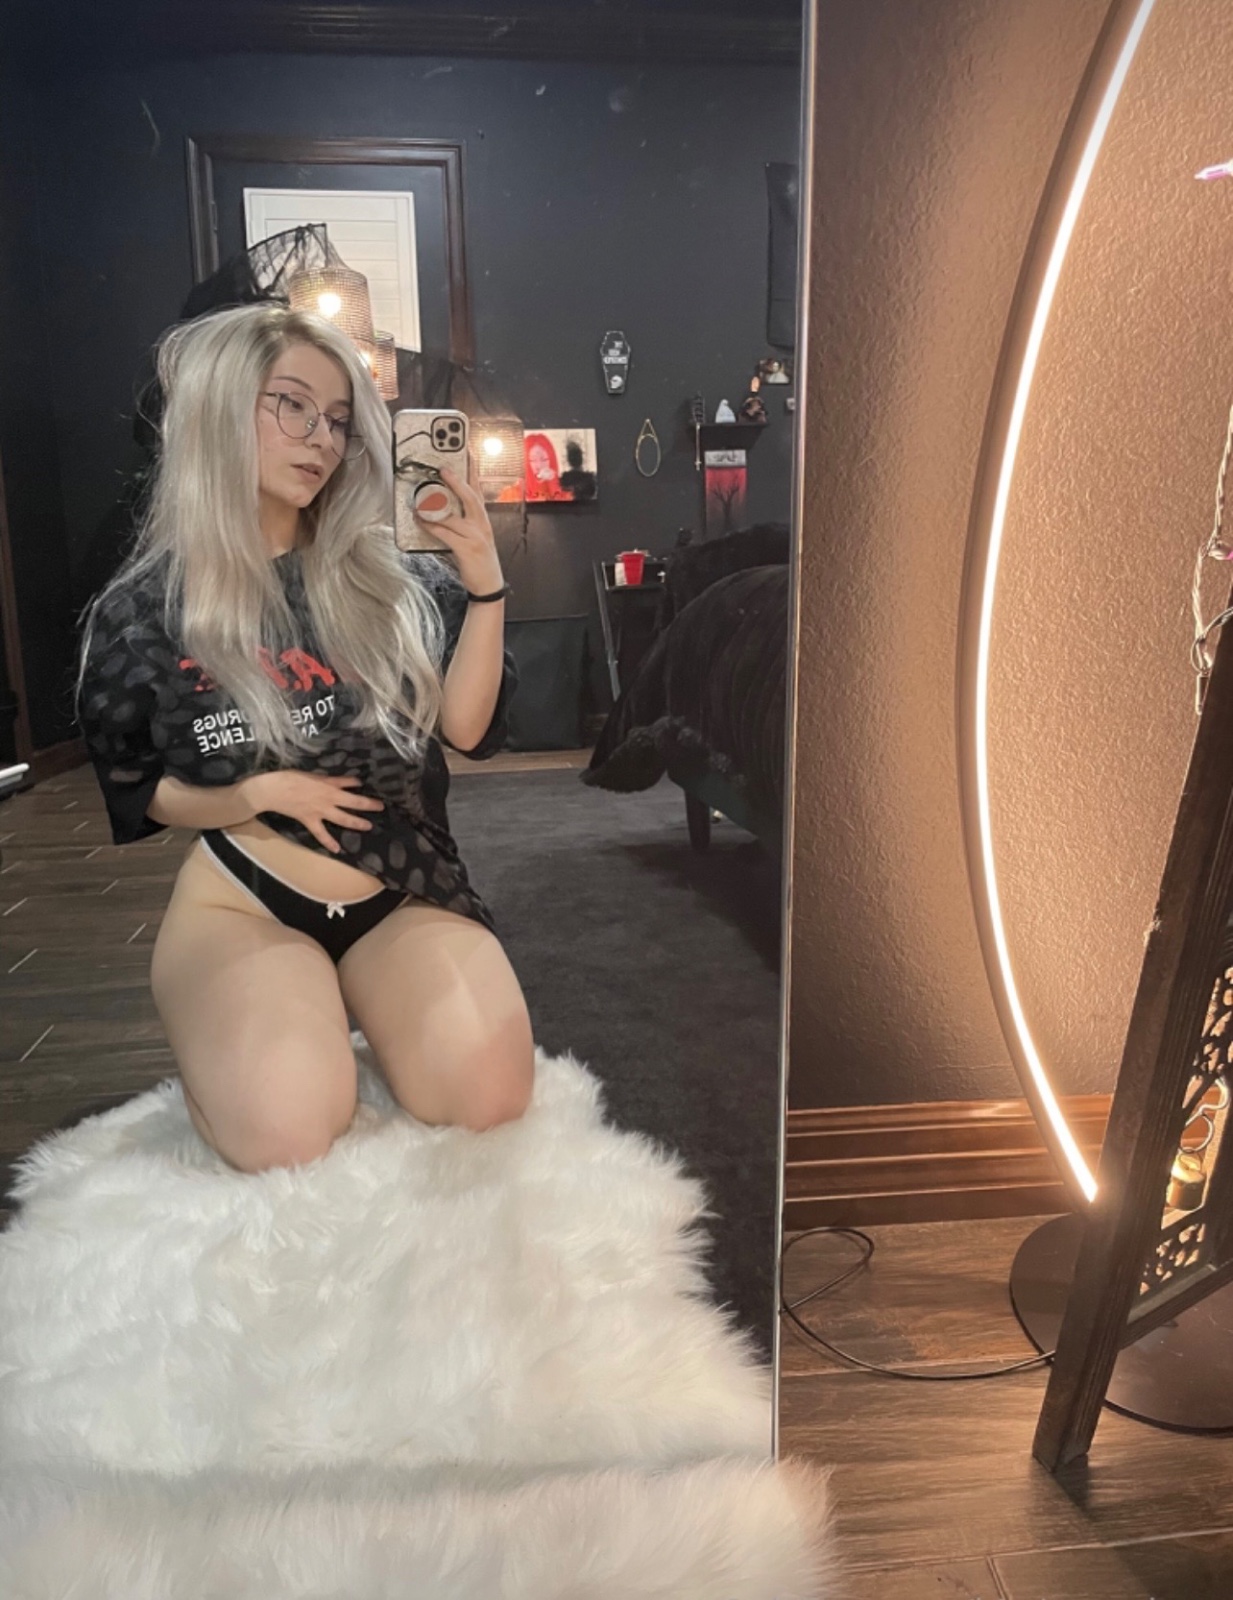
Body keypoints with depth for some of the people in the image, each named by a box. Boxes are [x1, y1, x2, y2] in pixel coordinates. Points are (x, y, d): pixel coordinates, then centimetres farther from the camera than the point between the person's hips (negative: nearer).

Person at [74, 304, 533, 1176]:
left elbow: (466, 727, -5)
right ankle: (229, 1033, 11)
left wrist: (486, 585, -18)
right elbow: (129, 797, 6)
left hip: (405, 895, 2)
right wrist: (258, 792, -12)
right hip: (241, 904, -1)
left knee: (489, 1096, -21)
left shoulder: (391, 578, 2)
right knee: (286, 1137, -25)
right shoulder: (144, 610, -2)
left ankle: (358, 1015, 11)